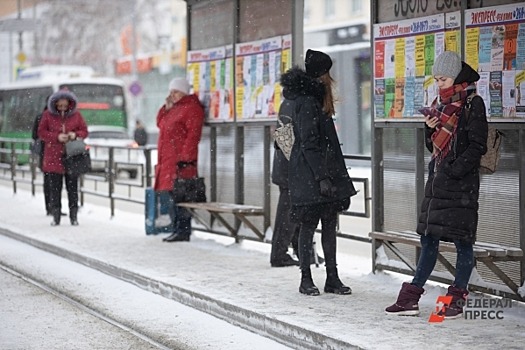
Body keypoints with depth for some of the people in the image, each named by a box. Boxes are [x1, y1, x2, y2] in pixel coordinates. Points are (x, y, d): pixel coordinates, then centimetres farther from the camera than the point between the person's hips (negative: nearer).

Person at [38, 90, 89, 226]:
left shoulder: (76, 115, 4)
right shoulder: (48, 115, 1)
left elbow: (84, 131, 9)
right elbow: (41, 132, 1)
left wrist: (75, 134, -13)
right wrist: (57, 137, -13)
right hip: (53, 157, 0)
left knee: (72, 188, 2)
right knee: (55, 188, 2)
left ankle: (74, 216, 10)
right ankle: (56, 216, 9)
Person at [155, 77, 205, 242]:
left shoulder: (191, 108, -8)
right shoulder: (173, 108, 23)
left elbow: (193, 135, -15)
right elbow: (160, 122, 25)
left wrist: (185, 157, -21)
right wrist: (167, 106, 12)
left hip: (182, 161, -10)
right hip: (168, 160, 10)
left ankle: (183, 230, -12)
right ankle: (177, 228, 13)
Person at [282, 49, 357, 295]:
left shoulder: (314, 100, 17)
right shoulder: (308, 102, -14)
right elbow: (308, 144, -19)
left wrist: (333, 174, 21)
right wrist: (322, 177, -21)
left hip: (326, 173, 10)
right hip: (309, 176, -10)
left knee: (330, 224, 9)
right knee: (309, 225, -2)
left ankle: (332, 277, 14)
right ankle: (306, 279, 6)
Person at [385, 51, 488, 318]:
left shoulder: (473, 103, -7)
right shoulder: (441, 104, 16)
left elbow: (477, 146, -12)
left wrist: (455, 170, -19)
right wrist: (430, 128, 1)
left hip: (462, 181, -8)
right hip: (437, 178, 8)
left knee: (462, 240, -2)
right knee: (428, 238, 9)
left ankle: (457, 299, 4)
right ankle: (411, 298, 11)